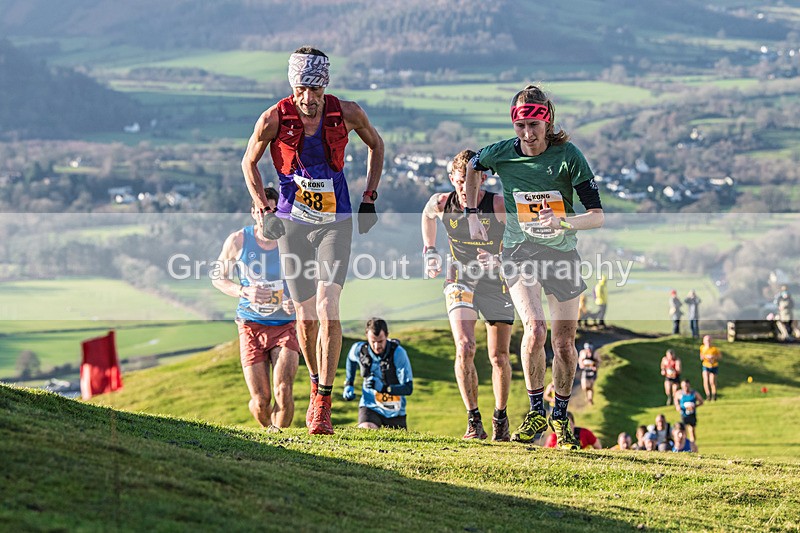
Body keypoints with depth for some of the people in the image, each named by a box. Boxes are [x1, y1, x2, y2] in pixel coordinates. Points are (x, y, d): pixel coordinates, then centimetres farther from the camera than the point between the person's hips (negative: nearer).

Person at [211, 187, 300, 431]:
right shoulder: (238, 241, -4)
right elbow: (218, 277, 8)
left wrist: (297, 302, -15)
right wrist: (244, 291, -11)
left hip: (285, 326, 0)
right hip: (251, 326, 0)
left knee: (283, 390, -21)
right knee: (261, 400, -1)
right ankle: (269, 430, 33)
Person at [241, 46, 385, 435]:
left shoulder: (347, 113, -9)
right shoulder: (275, 118, -10)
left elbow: (376, 146, 12)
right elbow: (249, 162, 6)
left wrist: (369, 198, 6)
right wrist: (263, 211, -3)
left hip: (336, 222, -1)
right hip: (292, 224, 1)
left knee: (327, 308, -16)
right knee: (306, 317, 4)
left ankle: (323, 403, -14)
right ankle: (316, 385, 30)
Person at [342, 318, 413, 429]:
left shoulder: (398, 352, -20)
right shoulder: (359, 349, -10)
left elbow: (408, 388, -20)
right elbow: (351, 358, 19)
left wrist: (383, 388, -34)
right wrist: (348, 385, 14)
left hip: (394, 411, 0)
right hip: (370, 406, 0)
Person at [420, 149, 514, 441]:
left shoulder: (499, 206, -20)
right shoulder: (441, 203, -10)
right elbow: (427, 216, 16)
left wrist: (498, 260, -30)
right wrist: (430, 251, 10)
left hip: (497, 283, -1)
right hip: (460, 282, 1)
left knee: (499, 357, 2)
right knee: (464, 348, -18)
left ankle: (500, 418, 23)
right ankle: (474, 421, -11)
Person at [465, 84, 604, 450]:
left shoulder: (568, 156, -16)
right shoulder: (502, 153, -10)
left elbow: (597, 215, -17)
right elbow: (471, 168, 15)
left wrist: (562, 221, -34)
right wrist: (472, 216, 11)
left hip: (562, 252, 0)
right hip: (519, 251, 0)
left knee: (564, 343, 4)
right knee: (534, 328, -23)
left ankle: (560, 417, 27)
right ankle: (535, 412, -5)